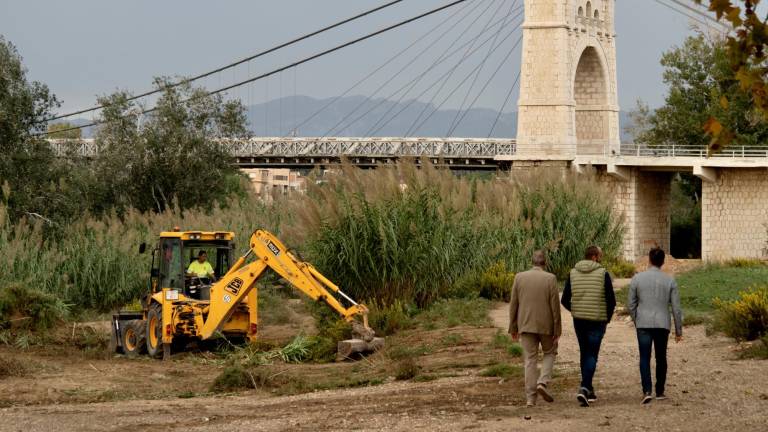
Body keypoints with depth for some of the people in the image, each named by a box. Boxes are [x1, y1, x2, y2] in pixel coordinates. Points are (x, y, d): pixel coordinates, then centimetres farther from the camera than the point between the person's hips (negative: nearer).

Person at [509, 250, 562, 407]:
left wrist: (513, 328, 8)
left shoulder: (519, 277, -1)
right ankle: (542, 382, -2)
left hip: (526, 325, 2)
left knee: (530, 360, 7)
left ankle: (531, 397, 2)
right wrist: (557, 329, -3)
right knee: (550, 353, 19)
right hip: (545, 325, -2)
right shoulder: (550, 278, -8)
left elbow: (514, 304, 1)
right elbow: (555, 306, -8)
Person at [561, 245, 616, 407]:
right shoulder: (603, 274, -7)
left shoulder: (573, 273, 3)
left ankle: (588, 390, 21)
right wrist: (607, 318, 8)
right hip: (597, 321, -4)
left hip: (579, 320, 4)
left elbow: (565, 300, 3)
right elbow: (611, 300, -8)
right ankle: (585, 388, -20)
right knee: (592, 355, -2)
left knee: (584, 353, 17)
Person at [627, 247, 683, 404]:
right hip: (663, 324, 1)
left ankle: (647, 391, -17)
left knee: (645, 358, -1)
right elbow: (676, 308, 1)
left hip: (643, 324, -1)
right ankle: (660, 391, 19)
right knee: (661, 358, 14)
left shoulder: (637, 278, -1)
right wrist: (678, 330, 9)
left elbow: (631, 304, 4)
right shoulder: (669, 281, 0)